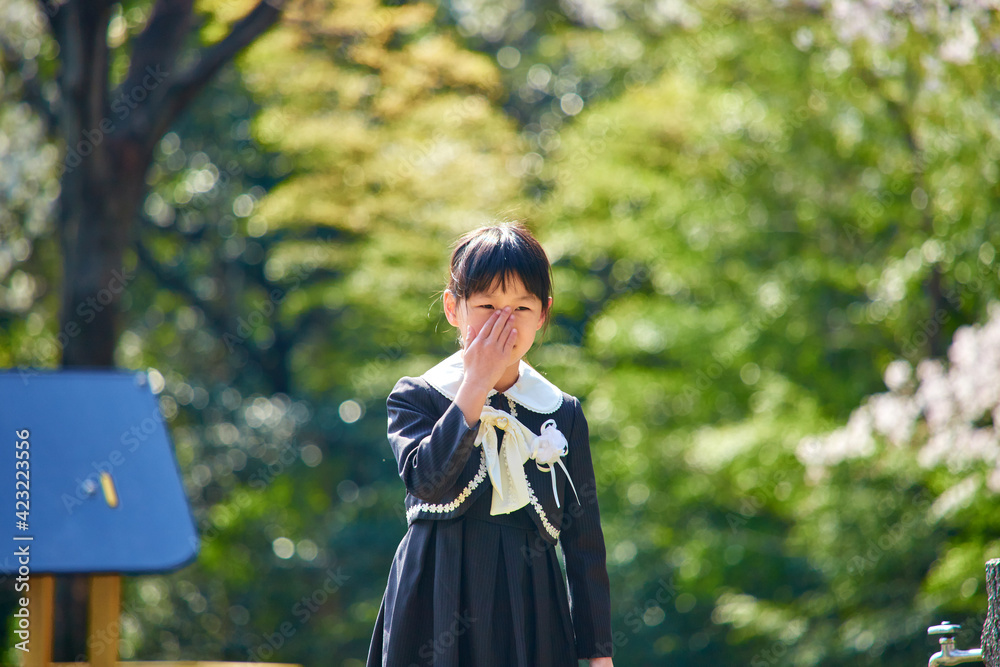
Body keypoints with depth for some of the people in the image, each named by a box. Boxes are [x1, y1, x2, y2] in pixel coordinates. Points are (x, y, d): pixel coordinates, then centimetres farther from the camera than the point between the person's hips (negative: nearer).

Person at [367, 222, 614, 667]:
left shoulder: (563, 413, 8)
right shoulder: (416, 398, 2)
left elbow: (584, 540, 9)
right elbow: (426, 480, -19)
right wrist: (476, 385, -15)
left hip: (530, 613, 2)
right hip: (438, 609, -2)